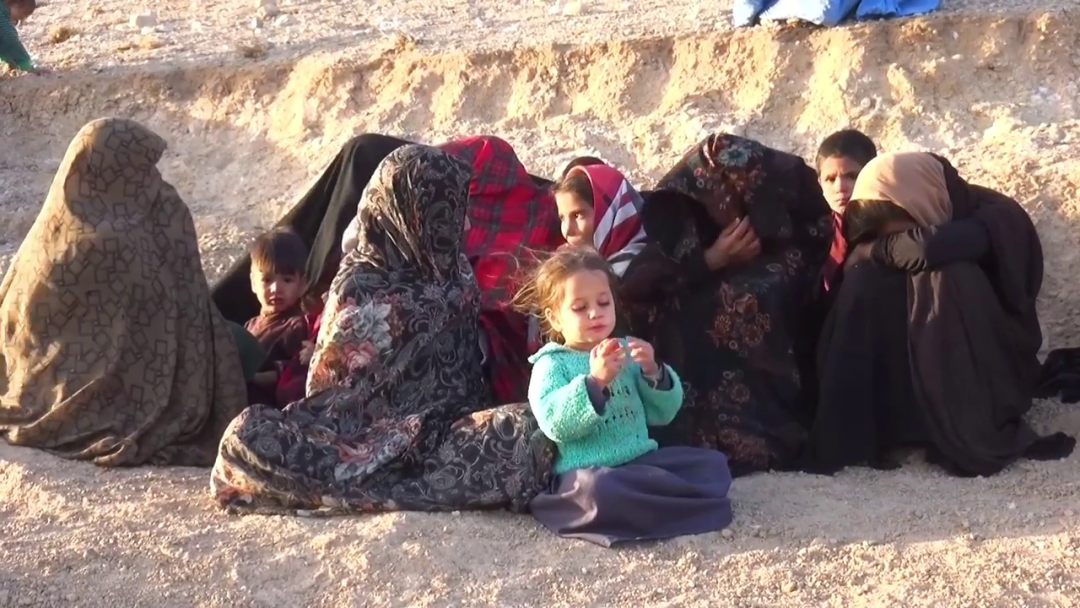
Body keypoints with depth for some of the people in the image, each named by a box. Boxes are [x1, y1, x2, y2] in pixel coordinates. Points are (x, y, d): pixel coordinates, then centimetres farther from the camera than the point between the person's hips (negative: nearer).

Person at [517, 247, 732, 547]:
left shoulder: (625, 351, 16)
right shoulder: (552, 364, 0)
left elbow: (662, 414, 13)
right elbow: (555, 425, -16)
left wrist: (653, 372, -5)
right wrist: (595, 381, -25)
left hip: (643, 460, 6)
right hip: (589, 471, -6)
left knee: (713, 462, -7)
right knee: (598, 490, -39)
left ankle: (633, 504, -17)